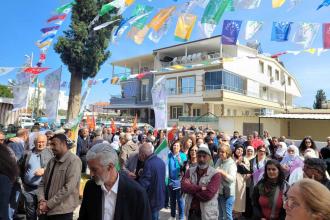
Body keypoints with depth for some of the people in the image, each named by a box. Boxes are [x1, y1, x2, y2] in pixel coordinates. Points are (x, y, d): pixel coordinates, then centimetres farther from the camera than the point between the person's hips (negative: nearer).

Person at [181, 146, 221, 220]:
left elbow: (208, 195, -23)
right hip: (191, 212, 4)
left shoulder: (215, 174, -13)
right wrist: (200, 188, -24)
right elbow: (184, 186, -13)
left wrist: (191, 189, -12)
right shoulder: (190, 171, 2)